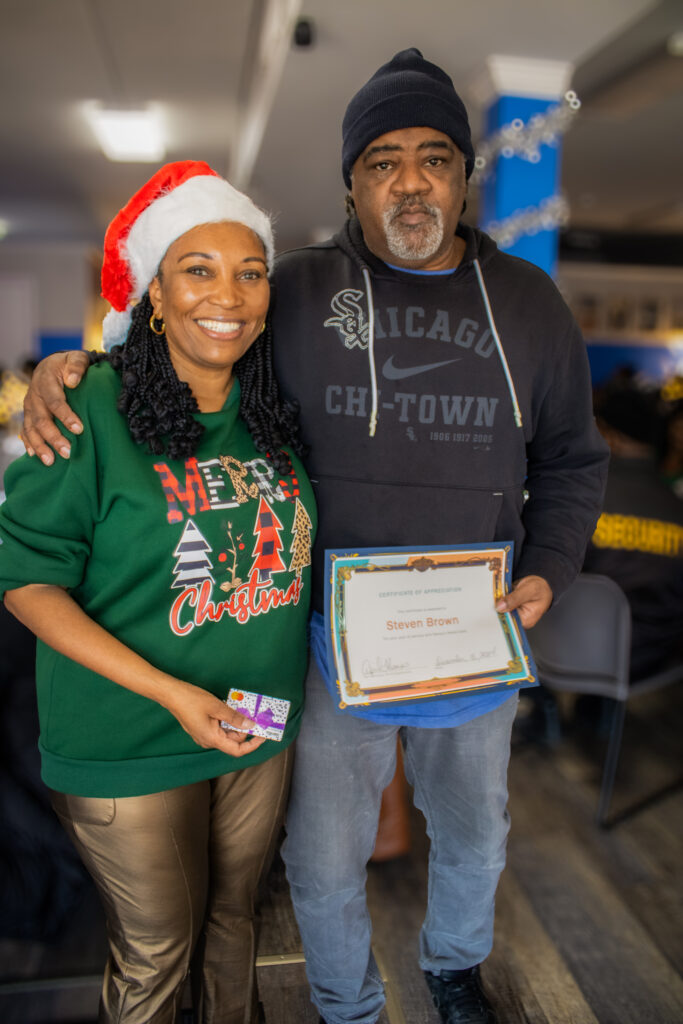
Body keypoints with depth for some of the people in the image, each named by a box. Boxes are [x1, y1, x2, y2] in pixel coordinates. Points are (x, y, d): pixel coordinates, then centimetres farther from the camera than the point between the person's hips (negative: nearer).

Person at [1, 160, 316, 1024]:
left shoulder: (276, 415, 0)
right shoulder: (92, 412, -17)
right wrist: (171, 693, -21)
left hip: (262, 727, 5)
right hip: (130, 746, -5)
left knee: (233, 913, 26)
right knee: (155, 952, 14)